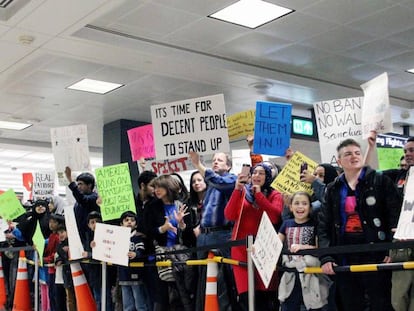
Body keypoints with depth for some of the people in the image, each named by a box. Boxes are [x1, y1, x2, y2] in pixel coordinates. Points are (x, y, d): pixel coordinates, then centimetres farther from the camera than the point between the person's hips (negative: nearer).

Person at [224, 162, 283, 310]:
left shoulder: (275, 195, 8)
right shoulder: (242, 192, 11)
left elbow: (275, 217, -12)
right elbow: (229, 216, -4)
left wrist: (259, 194, -10)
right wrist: (237, 189, -11)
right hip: (242, 247, 1)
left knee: (265, 296, -6)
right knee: (246, 295, -8)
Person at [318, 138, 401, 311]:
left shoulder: (380, 181, 2)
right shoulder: (333, 189, 12)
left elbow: (396, 216, -6)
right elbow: (324, 225, 7)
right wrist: (325, 257, -5)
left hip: (376, 256, -3)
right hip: (344, 258, 4)